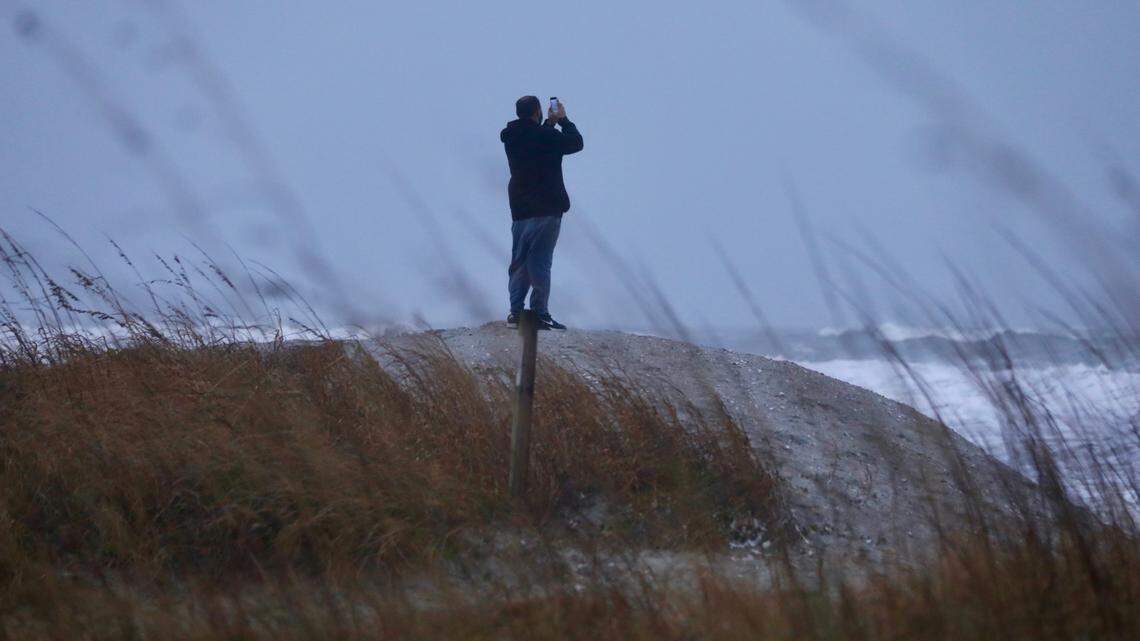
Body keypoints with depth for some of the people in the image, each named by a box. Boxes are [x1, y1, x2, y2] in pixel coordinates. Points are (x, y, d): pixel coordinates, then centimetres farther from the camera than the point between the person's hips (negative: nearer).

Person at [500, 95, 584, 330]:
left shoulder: (511, 137, 6)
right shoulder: (545, 136, -15)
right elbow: (576, 143, -4)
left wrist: (550, 123, 24)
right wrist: (563, 120, 9)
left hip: (519, 211, 6)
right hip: (546, 209, -6)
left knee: (519, 262, 12)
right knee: (541, 262, -3)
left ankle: (516, 312, 10)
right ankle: (540, 314, -3)